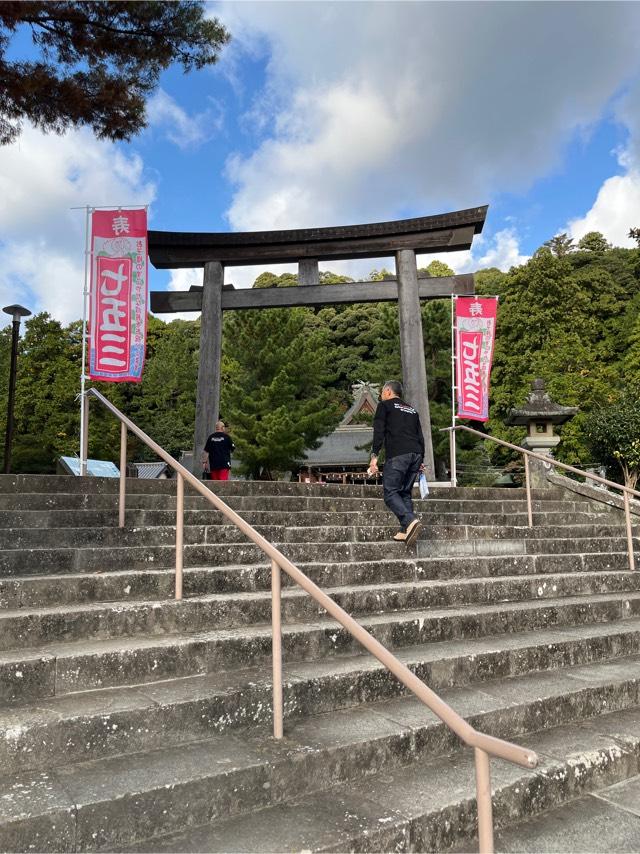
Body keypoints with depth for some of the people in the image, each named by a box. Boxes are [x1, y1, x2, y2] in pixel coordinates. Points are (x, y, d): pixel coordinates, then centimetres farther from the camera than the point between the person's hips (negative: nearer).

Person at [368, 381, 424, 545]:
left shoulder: (385, 405, 10)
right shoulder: (412, 410, 28)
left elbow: (379, 432, -2)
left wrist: (374, 456, -7)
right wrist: (420, 461, 22)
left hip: (397, 455, -6)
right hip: (415, 454, 6)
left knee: (390, 492, -6)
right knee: (405, 493, 10)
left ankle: (411, 521, -26)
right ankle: (406, 531, 0)